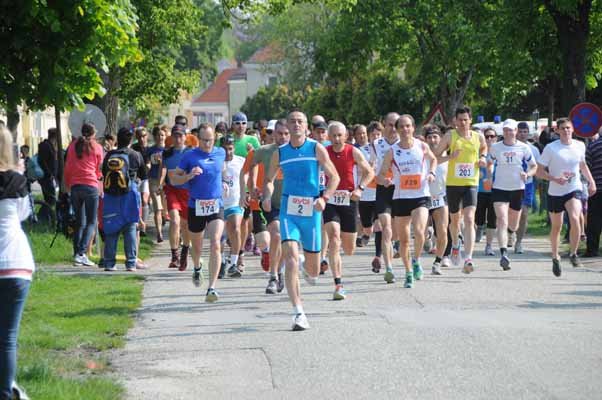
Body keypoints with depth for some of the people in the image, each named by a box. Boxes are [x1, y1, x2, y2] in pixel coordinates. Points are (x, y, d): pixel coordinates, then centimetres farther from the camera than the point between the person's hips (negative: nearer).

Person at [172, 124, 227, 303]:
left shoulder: (220, 153, 5)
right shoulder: (190, 156, -5)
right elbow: (174, 179, -1)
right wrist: (189, 176, -17)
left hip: (216, 206, 0)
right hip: (196, 206, 0)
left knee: (215, 245, -18)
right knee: (197, 247, 15)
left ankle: (212, 288, -21)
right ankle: (197, 268, 52)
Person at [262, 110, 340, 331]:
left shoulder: (316, 149, -1)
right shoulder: (280, 153, 5)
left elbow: (334, 176, 0)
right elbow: (269, 179, 17)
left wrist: (324, 198, -17)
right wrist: (267, 196, -4)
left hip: (311, 212, 0)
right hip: (289, 211, 0)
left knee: (313, 270, 10)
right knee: (291, 261, -18)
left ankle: (308, 269, 50)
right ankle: (299, 313, -16)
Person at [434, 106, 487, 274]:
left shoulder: (478, 137, 5)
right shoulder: (450, 136, -2)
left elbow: (484, 147, 30)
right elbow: (435, 157, 1)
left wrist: (483, 157, 9)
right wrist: (450, 157, -16)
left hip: (471, 184, 0)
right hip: (453, 183, 0)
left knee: (469, 219, -16)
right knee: (455, 219, 16)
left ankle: (468, 259, -23)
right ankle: (455, 244, 49)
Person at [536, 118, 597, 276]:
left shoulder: (580, 146, 1)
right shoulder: (551, 148, -10)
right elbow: (539, 171, -9)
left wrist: (591, 181, 15)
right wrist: (555, 179, -23)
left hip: (574, 189, 1)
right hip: (555, 192, -1)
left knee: (575, 219, -24)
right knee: (556, 226, 10)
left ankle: (573, 254, -7)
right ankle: (555, 258, 32)